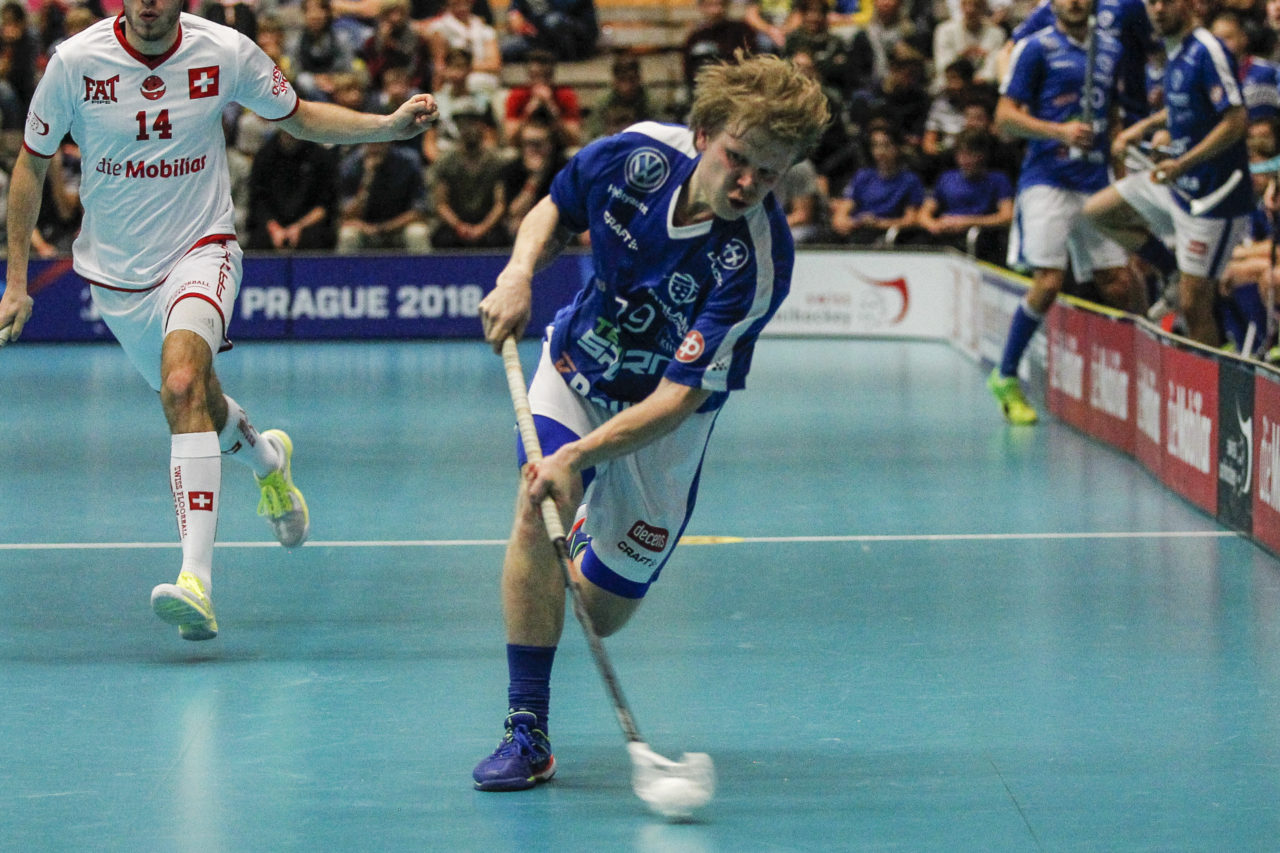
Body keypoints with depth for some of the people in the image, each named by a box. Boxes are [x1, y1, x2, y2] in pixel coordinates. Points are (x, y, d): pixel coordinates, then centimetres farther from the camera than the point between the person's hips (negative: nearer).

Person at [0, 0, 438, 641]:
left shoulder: (226, 52, -11)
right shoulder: (75, 61, -12)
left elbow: (299, 117, 7)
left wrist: (391, 125, -8)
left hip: (199, 251, -3)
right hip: (115, 271, 3)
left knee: (182, 384, -30)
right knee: (196, 406, 17)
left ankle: (196, 581, -37)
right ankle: (266, 458, 56)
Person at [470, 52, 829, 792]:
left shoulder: (755, 263, -33)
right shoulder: (635, 155, -22)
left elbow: (682, 395, -33)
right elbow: (556, 212, 1)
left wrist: (579, 456, -44)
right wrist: (520, 272, -19)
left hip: (661, 420, -2)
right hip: (577, 368, 2)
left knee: (602, 616, 4)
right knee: (538, 508, -27)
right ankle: (527, 730, -19)